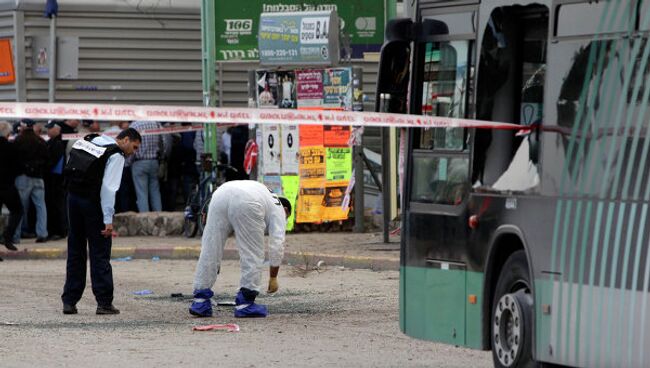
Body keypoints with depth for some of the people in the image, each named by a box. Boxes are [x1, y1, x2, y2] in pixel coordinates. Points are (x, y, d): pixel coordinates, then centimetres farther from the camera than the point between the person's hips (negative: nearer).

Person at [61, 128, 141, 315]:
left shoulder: (87, 142, 12)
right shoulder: (116, 156, -10)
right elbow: (108, 188, -17)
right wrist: (108, 220, -18)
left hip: (73, 196, 7)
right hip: (92, 202, -7)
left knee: (75, 251, 13)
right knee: (100, 253, -1)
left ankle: (69, 301, 13)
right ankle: (104, 302, -3)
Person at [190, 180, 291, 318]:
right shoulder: (278, 209, 26)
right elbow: (277, 245, 19)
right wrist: (273, 278, 25)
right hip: (245, 203, -6)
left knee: (209, 251, 11)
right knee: (253, 255, 8)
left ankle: (200, 301, 12)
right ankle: (245, 304, 8)